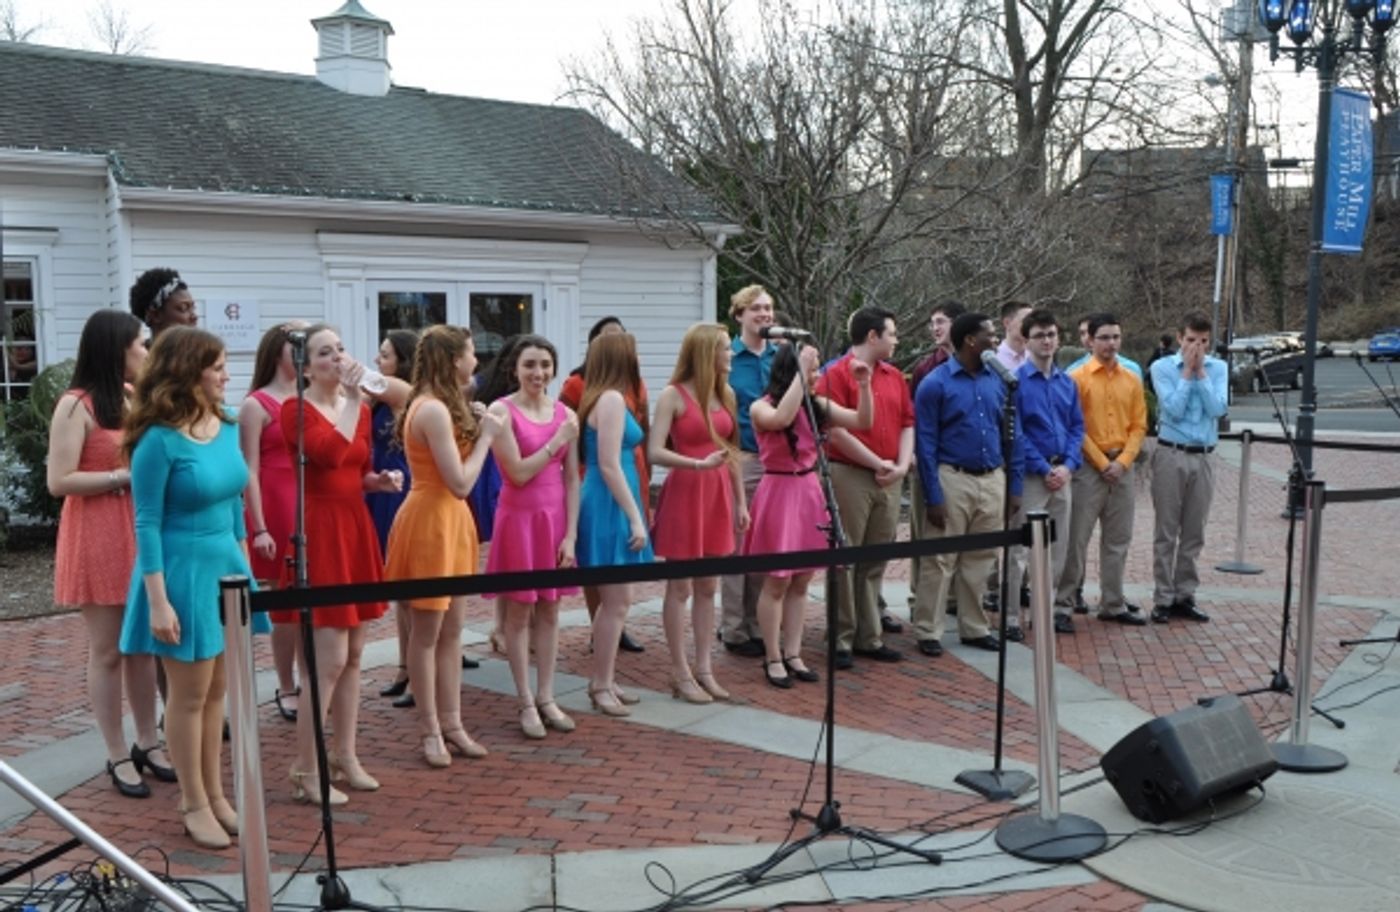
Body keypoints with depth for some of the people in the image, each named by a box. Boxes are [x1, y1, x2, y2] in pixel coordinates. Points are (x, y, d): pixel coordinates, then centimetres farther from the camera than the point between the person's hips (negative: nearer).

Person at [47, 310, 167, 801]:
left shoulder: (134, 400, 11)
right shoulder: (76, 405, -11)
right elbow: (59, 481, -15)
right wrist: (126, 476, -17)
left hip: (142, 533, 7)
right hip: (98, 538, -7)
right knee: (108, 650, 3)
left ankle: (148, 743, 23)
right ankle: (118, 756, 12)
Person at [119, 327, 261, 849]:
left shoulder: (227, 427, 4)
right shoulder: (158, 441, -16)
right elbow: (147, 525, -15)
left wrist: (245, 565, 15)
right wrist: (158, 601, -18)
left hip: (226, 565, 7)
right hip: (184, 570, -7)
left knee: (216, 691, 14)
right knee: (190, 694, 4)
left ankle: (214, 793, 26)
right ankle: (194, 804, 18)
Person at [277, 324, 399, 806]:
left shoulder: (359, 409, 12)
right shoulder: (296, 410, -9)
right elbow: (329, 454, -28)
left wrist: (381, 480, 3)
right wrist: (353, 398, -23)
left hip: (356, 530, 8)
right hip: (319, 533, -7)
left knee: (353, 654, 12)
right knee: (330, 659, -9)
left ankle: (345, 756, 24)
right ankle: (305, 771, 2)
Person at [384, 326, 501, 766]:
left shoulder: (442, 406, 10)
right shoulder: (434, 410, -20)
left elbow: (457, 483, 9)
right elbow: (461, 483, -21)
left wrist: (475, 429, 4)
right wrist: (485, 436, -13)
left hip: (451, 520, 10)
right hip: (430, 520, -10)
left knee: (451, 631, 14)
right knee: (426, 633, 3)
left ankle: (451, 723, 22)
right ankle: (431, 730, 14)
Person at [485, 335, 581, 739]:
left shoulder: (566, 414, 4)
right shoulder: (502, 411, -9)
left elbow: (571, 479, 4)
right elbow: (518, 472, -15)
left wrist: (571, 534, -1)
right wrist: (558, 441, -12)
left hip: (556, 517, 4)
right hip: (519, 517, -4)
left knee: (549, 611, 10)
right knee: (519, 612, 5)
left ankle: (546, 698, 21)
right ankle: (526, 703, 14)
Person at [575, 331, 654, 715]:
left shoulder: (606, 398, 14)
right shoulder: (612, 399, -15)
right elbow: (609, 466, -19)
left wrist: (634, 514, 16)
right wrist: (636, 518, -18)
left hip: (610, 505, 10)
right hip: (611, 506, -10)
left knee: (613, 600, 15)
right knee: (616, 601, -3)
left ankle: (602, 681, 23)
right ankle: (601, 685, 5)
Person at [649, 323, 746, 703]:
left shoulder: (726, 394, 10)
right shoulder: (673, 395, -9)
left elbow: (732, 451, 14)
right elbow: (655, 452, -16)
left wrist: (741, 501, 12)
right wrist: (699, 465, -28)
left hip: (719, 494, 6)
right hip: (685, 492, -6)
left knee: (708, 587, 10)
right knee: (680, 587, 1)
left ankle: (704, 668, 17)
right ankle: (680, 674, 8)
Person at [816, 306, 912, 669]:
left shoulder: (894, 376, 14)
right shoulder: (837, 374, -7)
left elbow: (907, 423, 15)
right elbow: (836, 431, -14)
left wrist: (902, 464, -2)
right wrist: (878, 463, -11)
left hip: (889, 480, 7)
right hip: (850, 476, -7)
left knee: (875, 561, 12)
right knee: (845, 559, 0)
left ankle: (869, 637, 20)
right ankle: (841, 640, 7)